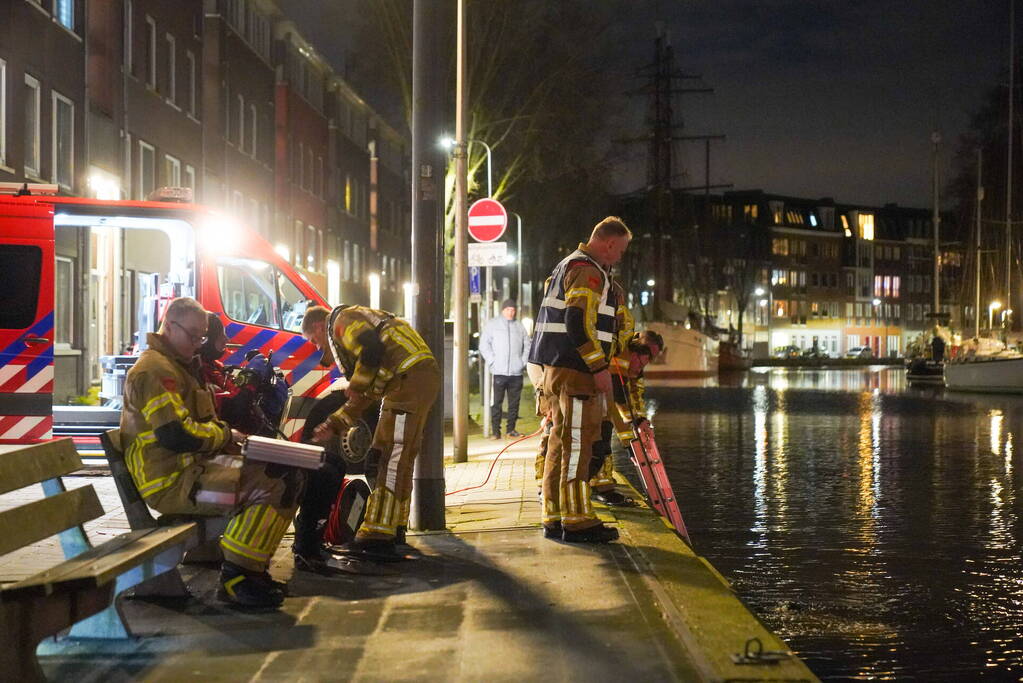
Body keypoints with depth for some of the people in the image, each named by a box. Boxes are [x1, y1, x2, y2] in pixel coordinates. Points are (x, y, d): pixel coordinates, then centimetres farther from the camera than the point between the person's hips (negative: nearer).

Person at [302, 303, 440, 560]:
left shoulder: (342, 321, 3)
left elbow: (372, 349, -18)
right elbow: (364, 397, 33)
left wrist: (356, 386, -8)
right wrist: (332, 425, 30)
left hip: (411, 378, -10)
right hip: (423, 377, 10)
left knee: (392, 458, -14)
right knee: (399, 457, 19)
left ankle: (379, 538, -19)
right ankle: (395, 527, 29)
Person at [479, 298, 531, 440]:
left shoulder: (519, 326, 15)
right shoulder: (492, 324, 7)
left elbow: (527, 345, 18)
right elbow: (484, 345, 3)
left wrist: (523, 361, 5)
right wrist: (492, 361, -7)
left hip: (516, 372, 3)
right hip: (499, 371, -3)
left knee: (514, 402, 5)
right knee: (496, 402, -5)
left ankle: (511, 429, 13)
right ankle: (495, 431, -3)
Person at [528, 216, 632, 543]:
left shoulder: (568, 265, 22)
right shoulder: (588, 271, -12)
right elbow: (579, 323, -22)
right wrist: (600, 367, -19)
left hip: (556, 368, 11)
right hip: (575, 370, -11)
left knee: (561, 444, 13)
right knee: (577, 444, -8)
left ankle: (555, 517, 17)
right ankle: (576, 520, -7)